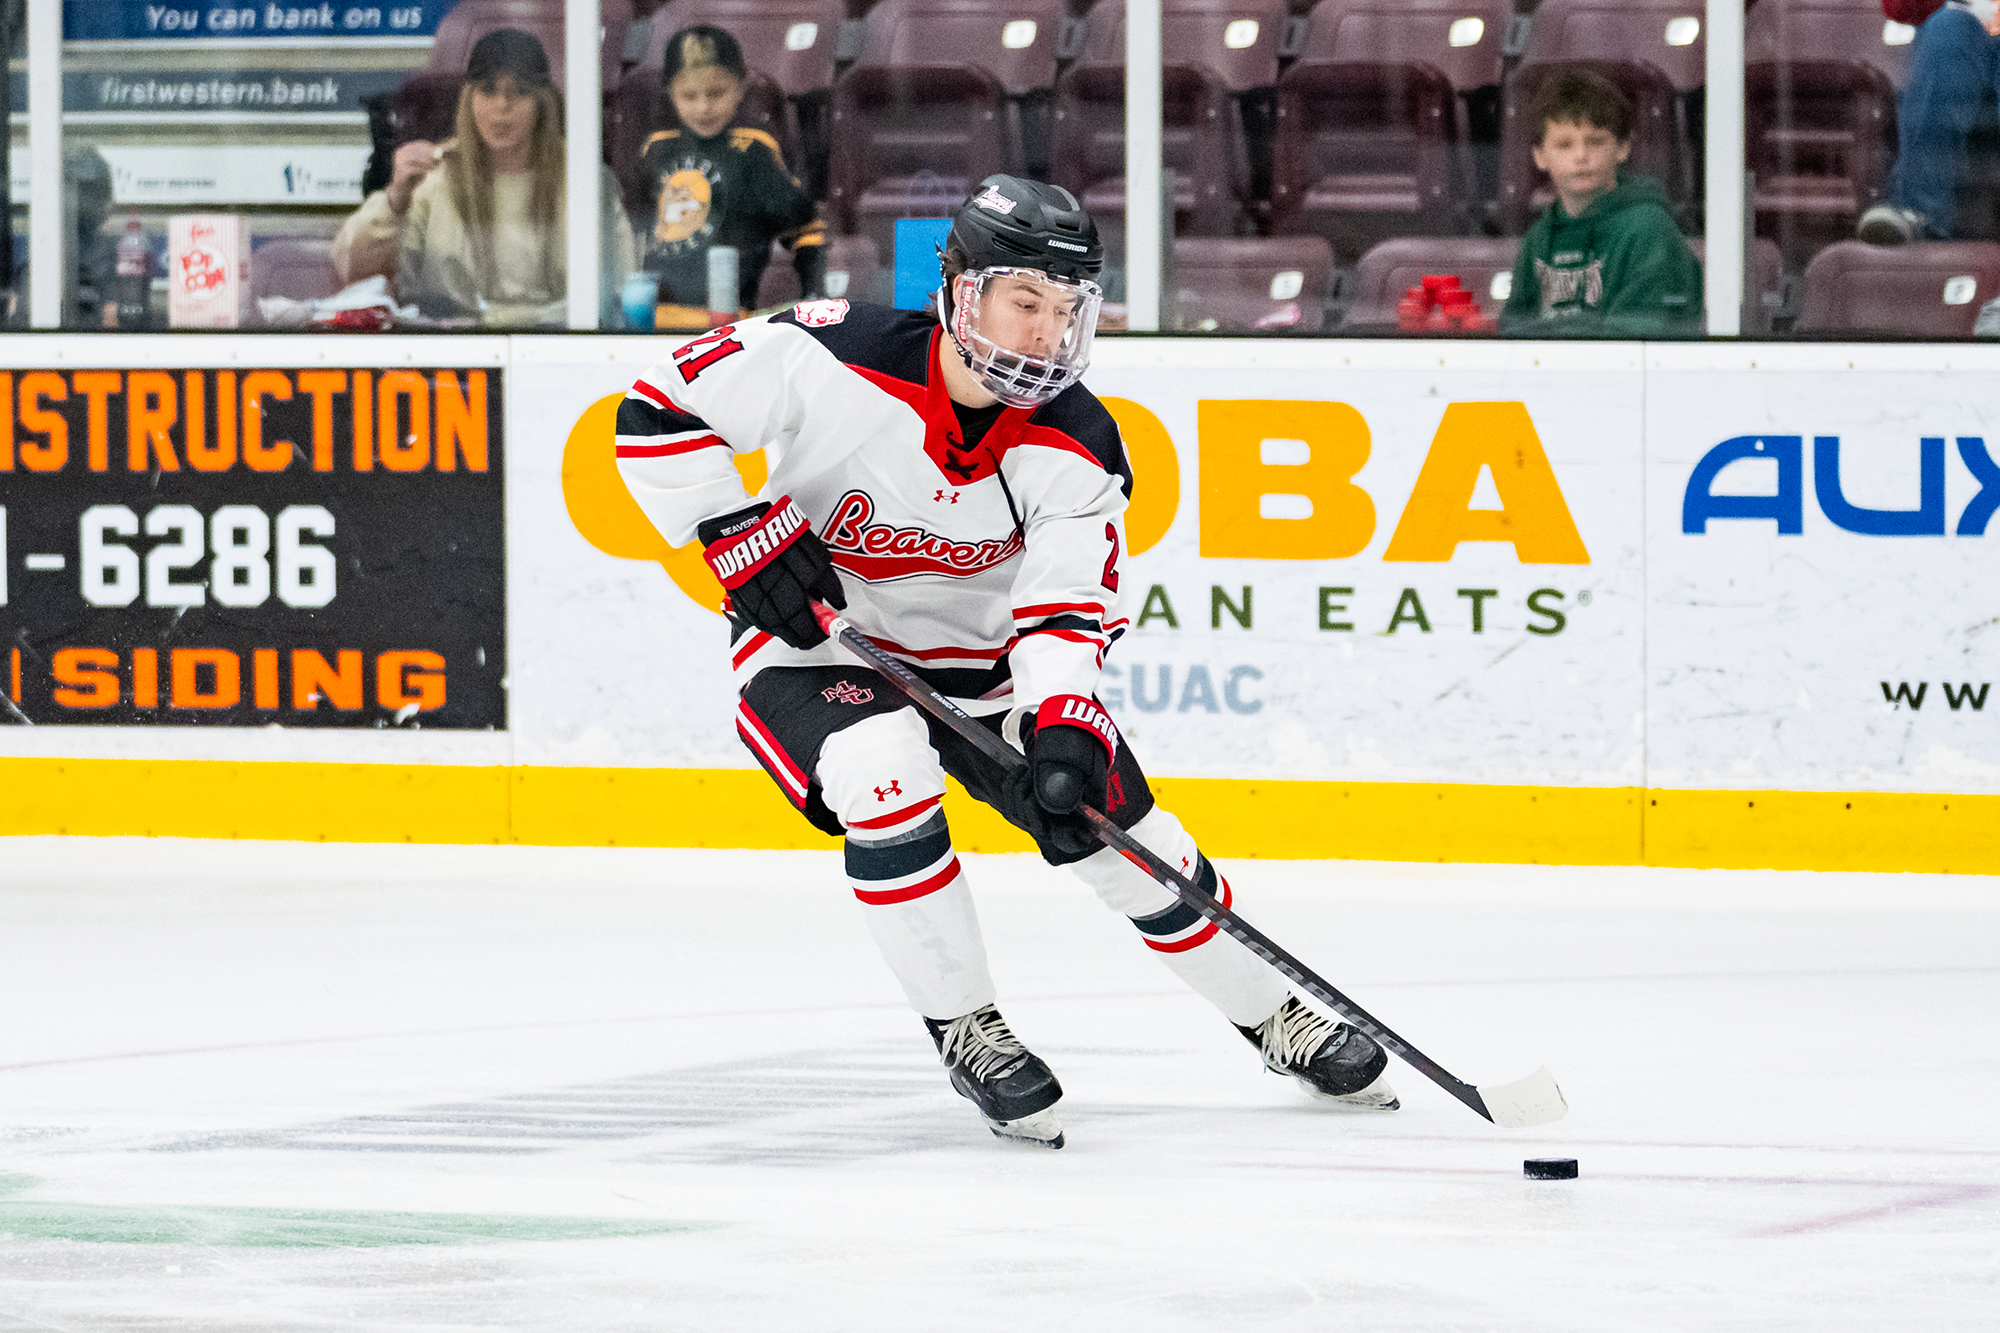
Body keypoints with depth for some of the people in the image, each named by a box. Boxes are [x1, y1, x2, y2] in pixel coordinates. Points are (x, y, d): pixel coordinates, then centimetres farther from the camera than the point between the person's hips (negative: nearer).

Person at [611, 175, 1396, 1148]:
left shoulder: (1072, 443, -16)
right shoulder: (834, 361, -26)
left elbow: (1066, 607, -21)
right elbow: (659, 410, -20)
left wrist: (1064, 732, -39)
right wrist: (743, 538, -25)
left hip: (979, 654, 3)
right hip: (811, 642, -3)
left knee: (1127, 838, 1)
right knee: (885, 770, -34)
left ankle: (1275, 1021, 26)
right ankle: (965, 1032, -17)